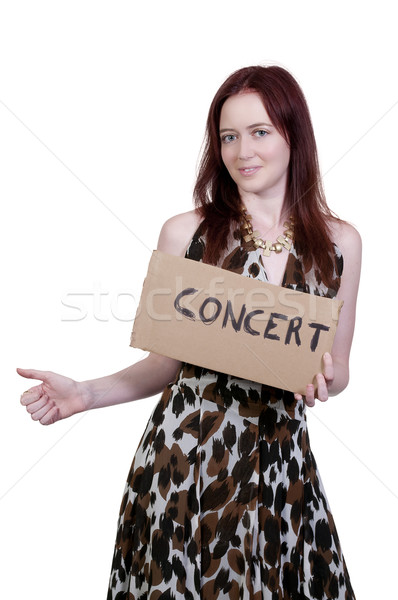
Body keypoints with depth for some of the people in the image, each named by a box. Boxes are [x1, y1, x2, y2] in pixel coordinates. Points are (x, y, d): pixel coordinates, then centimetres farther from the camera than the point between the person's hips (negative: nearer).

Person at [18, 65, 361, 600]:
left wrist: (325, 380, -13)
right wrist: (86, 395, -10)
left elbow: (338, 370, 9)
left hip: (282, 455, 2)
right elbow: (167, 360, 3)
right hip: (185, 451, -1)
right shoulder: (186, 233, -3)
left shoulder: (340, 242, 1)